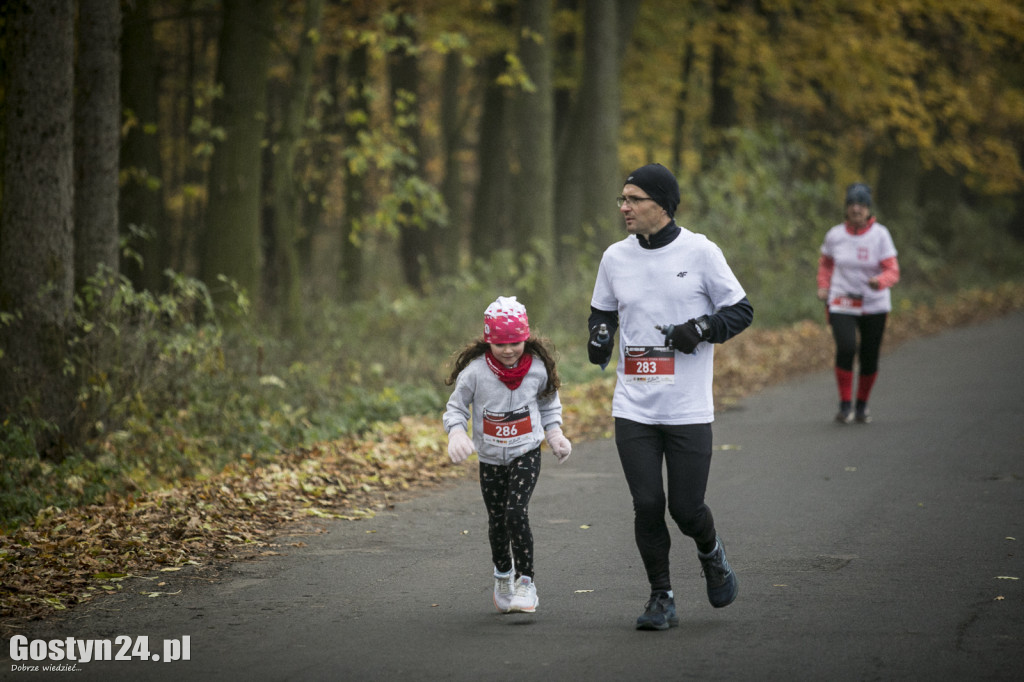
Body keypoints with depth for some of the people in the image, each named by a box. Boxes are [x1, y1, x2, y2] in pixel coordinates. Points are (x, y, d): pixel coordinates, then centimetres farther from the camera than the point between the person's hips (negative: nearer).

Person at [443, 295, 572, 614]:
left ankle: (526, 580, -7)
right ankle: (503, 575, 35)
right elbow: (456, 407, -4)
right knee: (497, 521, 10)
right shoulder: (476, 371, -14)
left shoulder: (537, 369, -8)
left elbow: (549, 404, 11)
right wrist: (456, 433, -22)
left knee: (516, 513, -19)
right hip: (490, 457, 1)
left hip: (526, 453, -1)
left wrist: (555, 434, -1)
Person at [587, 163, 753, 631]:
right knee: (647, 506, -3)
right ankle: (661, 600, 12)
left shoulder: (700, 252, -5)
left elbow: (740, 311, 0)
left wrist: (700, 329, -17)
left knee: (686, 508, -2)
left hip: (688, 411, -3)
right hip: (633, 410, 3)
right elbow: (602, 311, 20)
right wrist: (599, 335, -2)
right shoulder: (615, 258, 6)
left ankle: (711, 554, 32)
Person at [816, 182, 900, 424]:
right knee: (846, 349, -21)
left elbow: (893, 272, -11)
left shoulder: (880, 234, -8)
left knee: (870, 358, 4)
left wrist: (880, 282, -32)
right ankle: (845, 404, -7)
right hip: (842, 304, 0)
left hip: (874, 305, 0)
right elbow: (825, 262, 19)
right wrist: (823, 286, 4)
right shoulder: (834, 235, -2)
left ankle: (862, 404, 29)